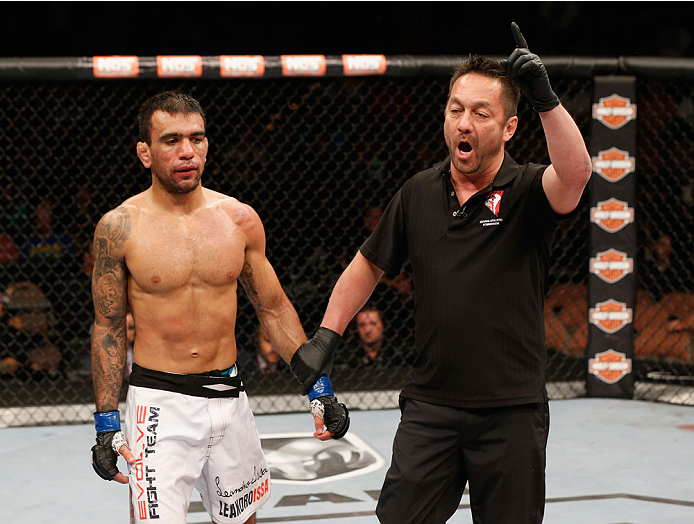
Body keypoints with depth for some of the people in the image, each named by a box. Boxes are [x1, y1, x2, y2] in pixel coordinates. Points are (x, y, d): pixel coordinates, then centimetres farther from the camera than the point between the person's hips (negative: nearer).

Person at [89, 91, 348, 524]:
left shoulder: (240, 219, 2)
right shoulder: (120, 227, -7)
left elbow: (273, 307, 11)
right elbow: (108, 329, 0)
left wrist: (318, 387, 7)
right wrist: (107, 422, -2)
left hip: (229, 397, 4)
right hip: (160, 403, -3)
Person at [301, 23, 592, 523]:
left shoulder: (526, 191, -6)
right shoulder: (419, 192, 6)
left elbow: (575, 174, -30)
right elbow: (370, 264, 18)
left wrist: (547, 101, -42)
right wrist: (326, 336, 12)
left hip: (512, 410, -3)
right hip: (430, 403, 3)